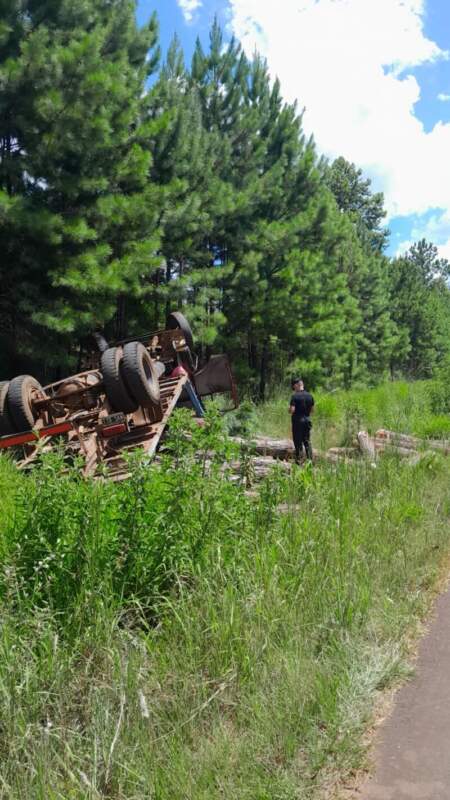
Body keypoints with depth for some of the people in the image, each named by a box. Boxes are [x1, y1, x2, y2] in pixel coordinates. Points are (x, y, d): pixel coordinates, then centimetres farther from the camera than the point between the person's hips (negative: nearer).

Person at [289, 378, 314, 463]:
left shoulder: (295, 396, -14)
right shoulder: (310, 396, 3)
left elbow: (292, 410, -19)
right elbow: (312, 409, 10)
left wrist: (289, 411, 2)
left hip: (297, 420, -5)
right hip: (307, 420, 5)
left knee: (298, 441, 4)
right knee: (307, 441, 12)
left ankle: (298, 460, 6)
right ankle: (310, 459, 9)